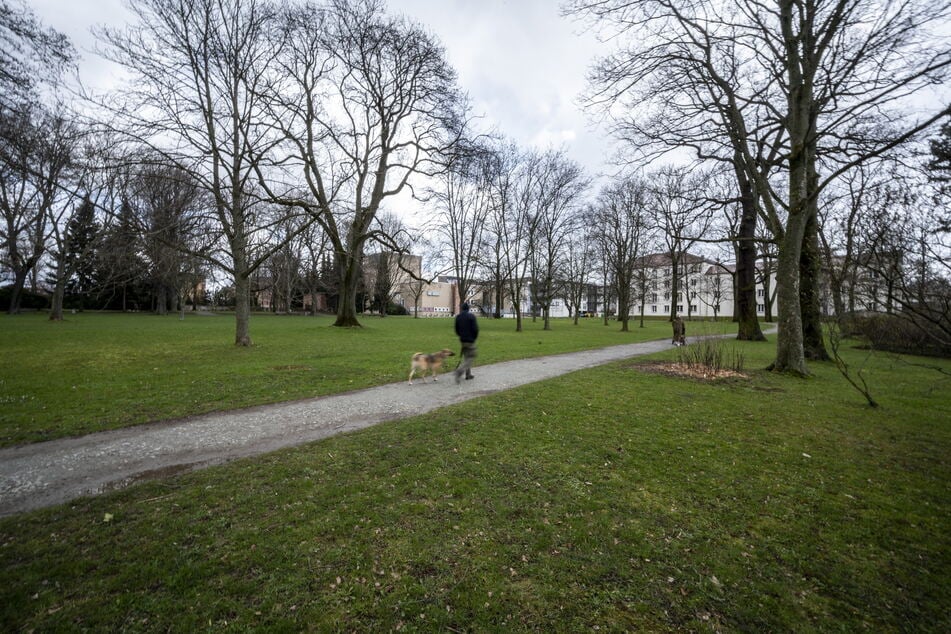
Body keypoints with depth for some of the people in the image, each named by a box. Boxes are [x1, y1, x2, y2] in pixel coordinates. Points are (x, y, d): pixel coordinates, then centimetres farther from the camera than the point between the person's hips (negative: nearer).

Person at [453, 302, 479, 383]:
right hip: (470, 340, -6)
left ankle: (468, 374, 23)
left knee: (466, 357, 18)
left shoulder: (458, 317, 4)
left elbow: (456, 329, 8)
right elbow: (475, 329, -17)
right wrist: (475, 337, 0)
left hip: (462, 340, 7)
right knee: (471, 357, -1)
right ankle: (460, 371, -19)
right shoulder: (471, 316, -14)